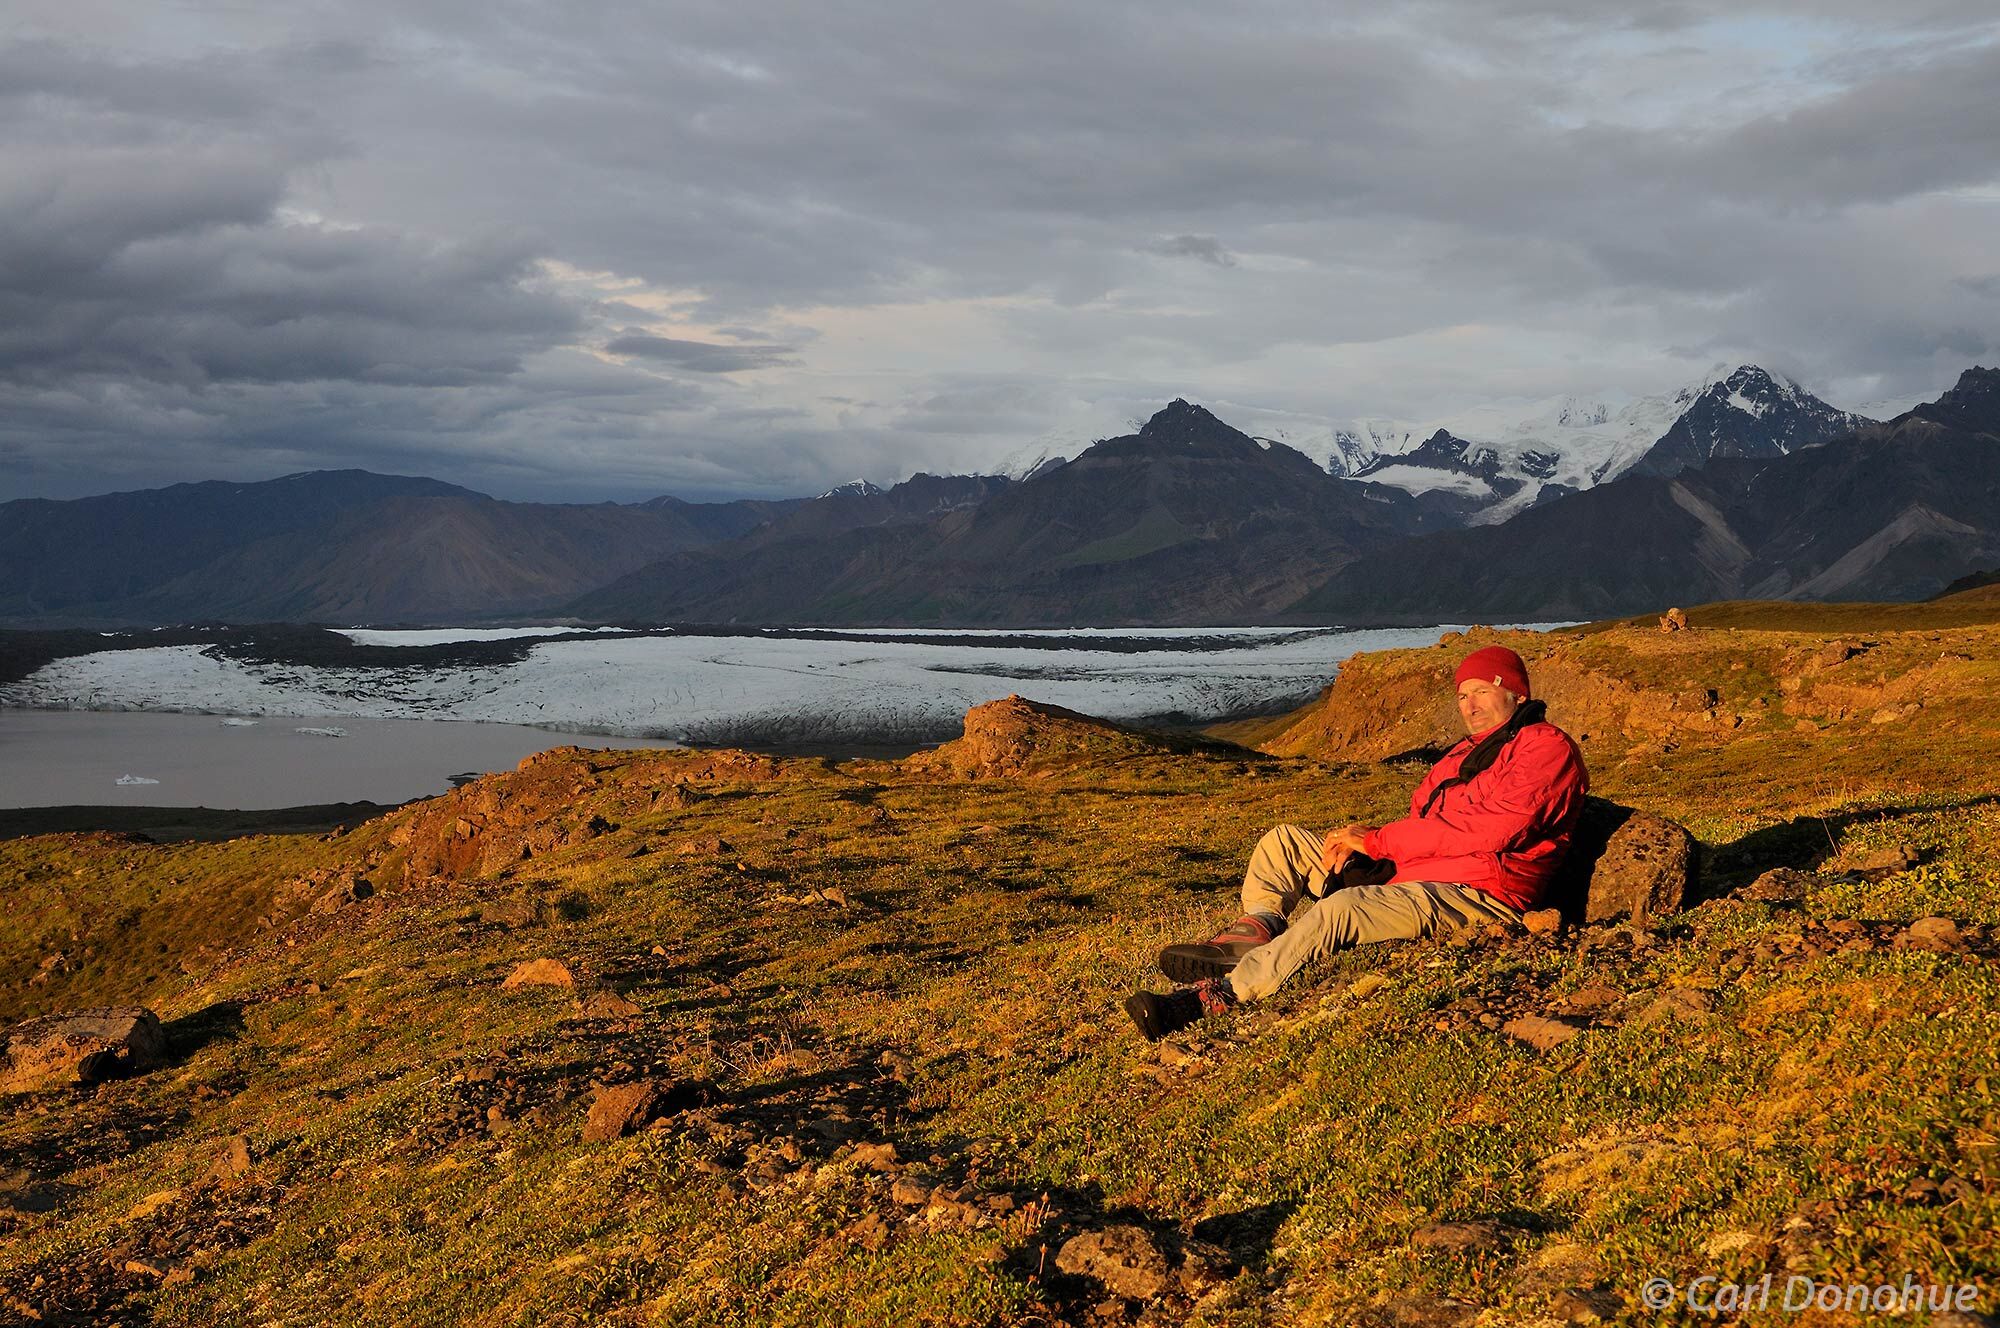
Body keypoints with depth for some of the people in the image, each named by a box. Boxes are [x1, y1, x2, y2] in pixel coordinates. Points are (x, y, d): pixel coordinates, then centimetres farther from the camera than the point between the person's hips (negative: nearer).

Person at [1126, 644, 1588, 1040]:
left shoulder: (1548, 748, -3)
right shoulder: (1464, 753, 27)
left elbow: (1494, 828, -17)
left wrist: (1377, 841, -14)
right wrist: (1358, 845, -7)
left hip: (1477, 895, -10)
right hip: (1405, 876, 10)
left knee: (1339, 910, -34)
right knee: (1284, 841, 5)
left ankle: (1215, 996, -41)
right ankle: (1253, 933, -24)